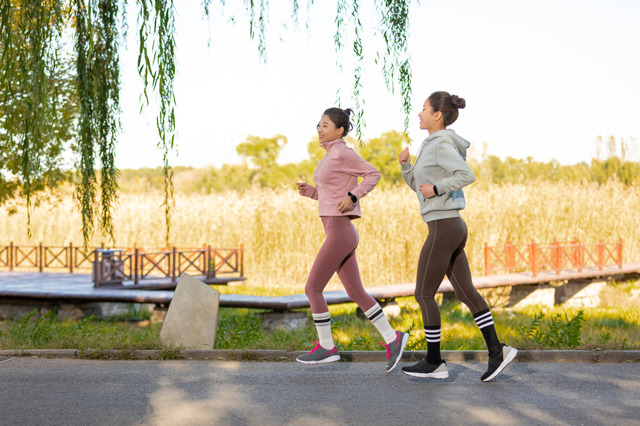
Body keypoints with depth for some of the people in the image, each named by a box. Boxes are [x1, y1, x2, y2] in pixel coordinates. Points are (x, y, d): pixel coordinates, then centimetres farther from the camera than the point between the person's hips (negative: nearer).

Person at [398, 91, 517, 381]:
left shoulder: (442, 144, -12)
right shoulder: (432, 146, 17)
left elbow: (467, 175, -26)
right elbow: (419, 187, 24)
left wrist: (436, 189, -19)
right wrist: (405, 164, 9)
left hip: (443, 228, -10)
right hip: (452, 227, 10)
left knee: (424, 294, -2)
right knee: (465, 292, 8)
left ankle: (434, 362, 5)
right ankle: (496, 350, 6)